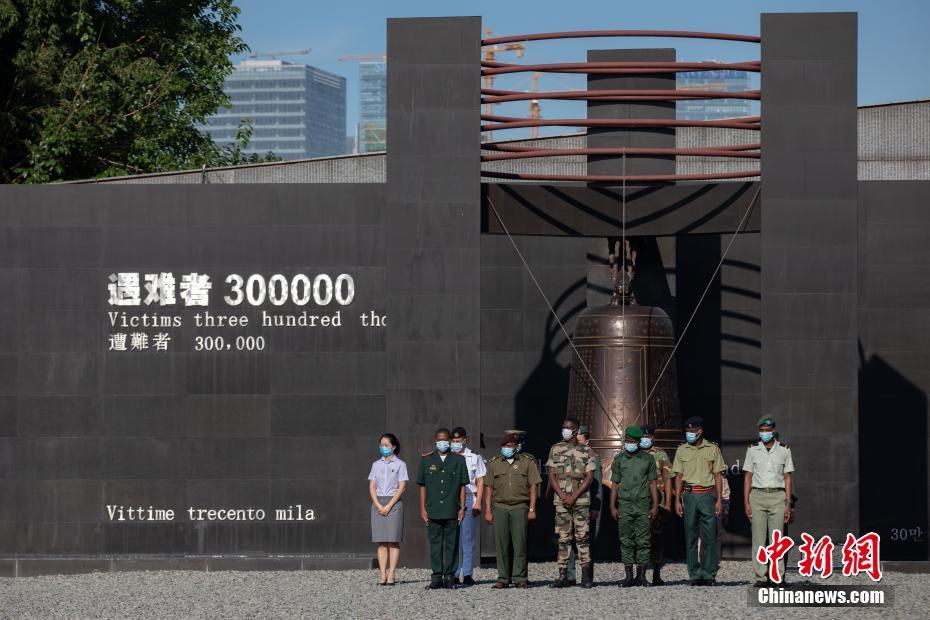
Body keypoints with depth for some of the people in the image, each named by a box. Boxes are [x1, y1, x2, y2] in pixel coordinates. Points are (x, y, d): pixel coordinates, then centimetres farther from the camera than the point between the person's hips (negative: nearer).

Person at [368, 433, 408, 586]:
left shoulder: (400, 464, 1)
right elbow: (372, 487, 8)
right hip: (378, 503, 3)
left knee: (393, 541, -5)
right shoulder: (376, 465, 12)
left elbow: (402, 487, -5)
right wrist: (378, 505, -7)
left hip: (394, 503, -3)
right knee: (381, 542, 0)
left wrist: (389, 506, -12)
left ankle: (391, 575, -6)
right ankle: (383, 575, -2)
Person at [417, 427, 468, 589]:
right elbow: (422, 486, 9)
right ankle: (437, 577, 4)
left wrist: (462, 508, 0)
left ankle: (449, 576, 6)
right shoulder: (427, 460, 9)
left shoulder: (458, 460, 7)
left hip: (452, 510, -1)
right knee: (435, 544, 1)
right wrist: (422, 508, 3)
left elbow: (462, 486, 7)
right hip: (433, 510, 1)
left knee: (451, 544, 1)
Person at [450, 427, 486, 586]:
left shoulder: (474, 458, 9)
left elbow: (480, 482, 6)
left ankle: (467, 574, 1)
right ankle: (454, 574, -2)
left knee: (468, 539, -2)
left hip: (469, 500, -1)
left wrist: (478, 502, -3)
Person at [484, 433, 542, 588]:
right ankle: (503, 578, 3)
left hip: (520, 507, -2)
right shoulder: (494, 464, 13)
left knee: (520, 543, -6)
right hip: (500, 507, 2)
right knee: (501, 543, -1)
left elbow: (533, 486, 6)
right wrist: (488, 510, 4)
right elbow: (489, 488, 12)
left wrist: (532, 509, -2)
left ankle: (519, 577, -3)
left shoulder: (527, 462, 8)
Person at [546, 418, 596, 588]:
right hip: (561, 500, 1)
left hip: (581, 499, -1)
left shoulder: (586, 451, 5)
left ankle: (586, 576, -3)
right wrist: (563, 497, -7)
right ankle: (563, 576, 2)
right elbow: (552, 477, 6)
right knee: (563, 538, 1)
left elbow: (590, 478, 0)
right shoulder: (555, 449, 9)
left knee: (582, 536, -4)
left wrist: (573, 497, -10)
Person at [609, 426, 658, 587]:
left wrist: (655, 506, 1)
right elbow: (615, 484, 9)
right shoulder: (619, 459, 7)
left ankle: (641, 576, 2)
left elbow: (652, 483, 7)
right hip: (624, 505, 0)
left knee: (643, 542, -2)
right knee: (626, 542, 0)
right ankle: (629, 576, 3)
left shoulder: (648, 459, 6)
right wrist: (612, 506, 2)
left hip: (643, 505, 0)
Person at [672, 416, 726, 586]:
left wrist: (719, 500, -1)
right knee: (690, 536, 1)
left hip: (708, 494, -2)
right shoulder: (682, 450, 9)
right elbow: (679, 477, 10)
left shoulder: (712, 449, 5)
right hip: (689, 495, 2)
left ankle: (709, 574, -2)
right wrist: (677, 500, 2)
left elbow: (718, 476, 6)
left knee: (710, 535, -5)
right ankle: (695, 575, 4)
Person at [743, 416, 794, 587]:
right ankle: (760, 577, -1)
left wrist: (788, 503, 0)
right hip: (757, 496, 0)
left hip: (777, 497, 0)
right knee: (759, 539, -2)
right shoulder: (753, 450, 6)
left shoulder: (784, 450, 6)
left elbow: (787, 478, 7)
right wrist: (746, 503, -2)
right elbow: (747, 477, 7)